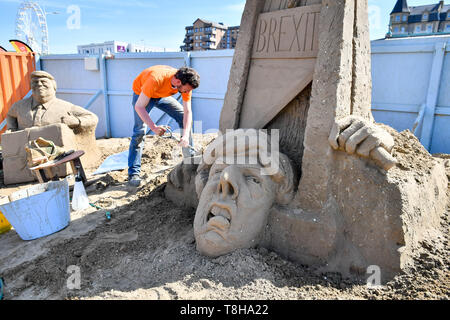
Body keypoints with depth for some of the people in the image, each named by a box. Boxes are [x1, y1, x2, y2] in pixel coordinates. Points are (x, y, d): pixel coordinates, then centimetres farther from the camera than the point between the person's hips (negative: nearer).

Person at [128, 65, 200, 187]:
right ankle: (133, 173, -13)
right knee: (140, 131, -19)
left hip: (162, 95, 5)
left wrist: (186, 135, -36)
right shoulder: (156, 79, -43)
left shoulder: (186, 84, -26)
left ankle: (191, 159, 9)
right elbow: (139, 106, -38)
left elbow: (188, 111, -23)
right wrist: (153, 127, -48)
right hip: (142, 94, -5)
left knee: (184, 118, -5)